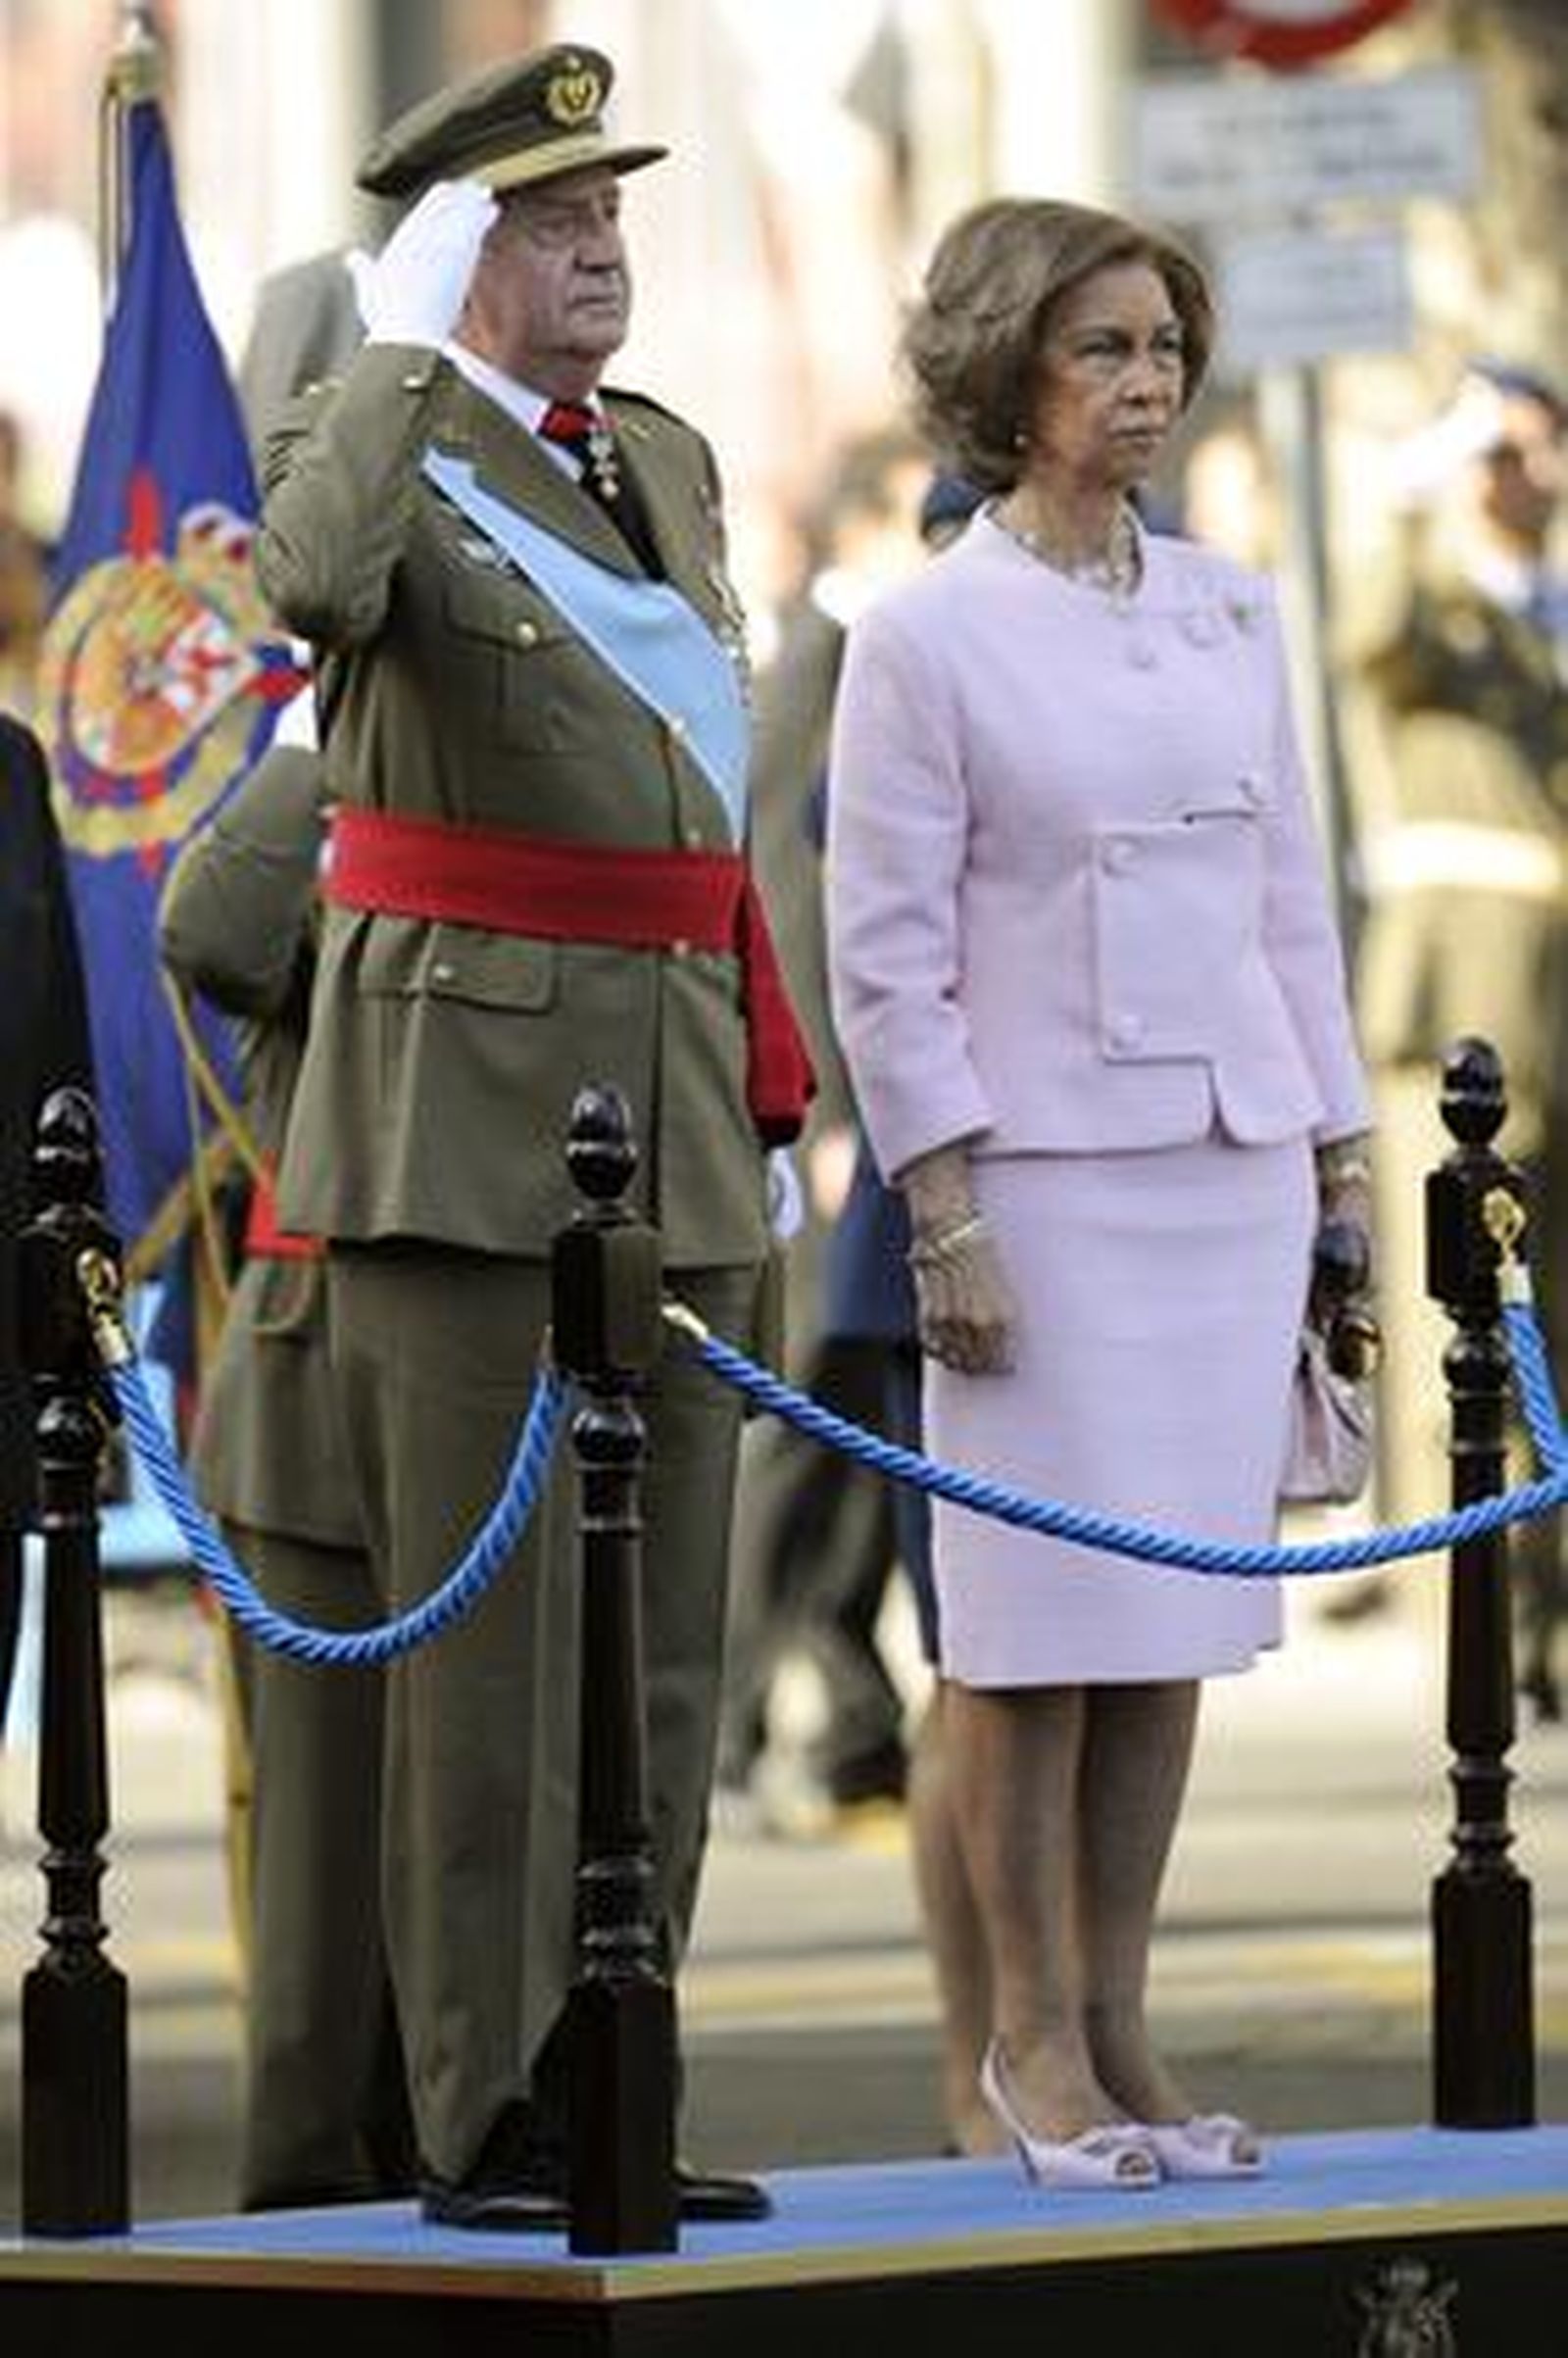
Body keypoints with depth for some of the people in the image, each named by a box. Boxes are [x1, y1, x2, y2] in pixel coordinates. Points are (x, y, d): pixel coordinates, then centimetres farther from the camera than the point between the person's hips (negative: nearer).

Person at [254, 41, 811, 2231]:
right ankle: (484, 2118, -3)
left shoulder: (669, 464, 16)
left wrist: (762, 1100, 19)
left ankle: (606, 2099, 14)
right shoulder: (379, 439, -4)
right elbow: (317, 580, -30)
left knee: (665, 1646, 8)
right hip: (470, 1111, -7)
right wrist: (409, 354, -21)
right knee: (490, 1637, -6)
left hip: (674, 1119, 7)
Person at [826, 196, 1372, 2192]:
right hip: (1049, 1174, -5)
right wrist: (944, 1217, -12)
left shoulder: (1226, 611, 10)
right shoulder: (926, 637, -5)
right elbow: (887, 954, -6)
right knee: (1043, 1617, -3)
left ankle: (1119, 2024, 13)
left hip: (1234, 1165, 5)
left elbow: (1291, 899, 14)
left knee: (1175, 1616, 6)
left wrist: (1340, 1155, 10)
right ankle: (1031, 2036, 6)